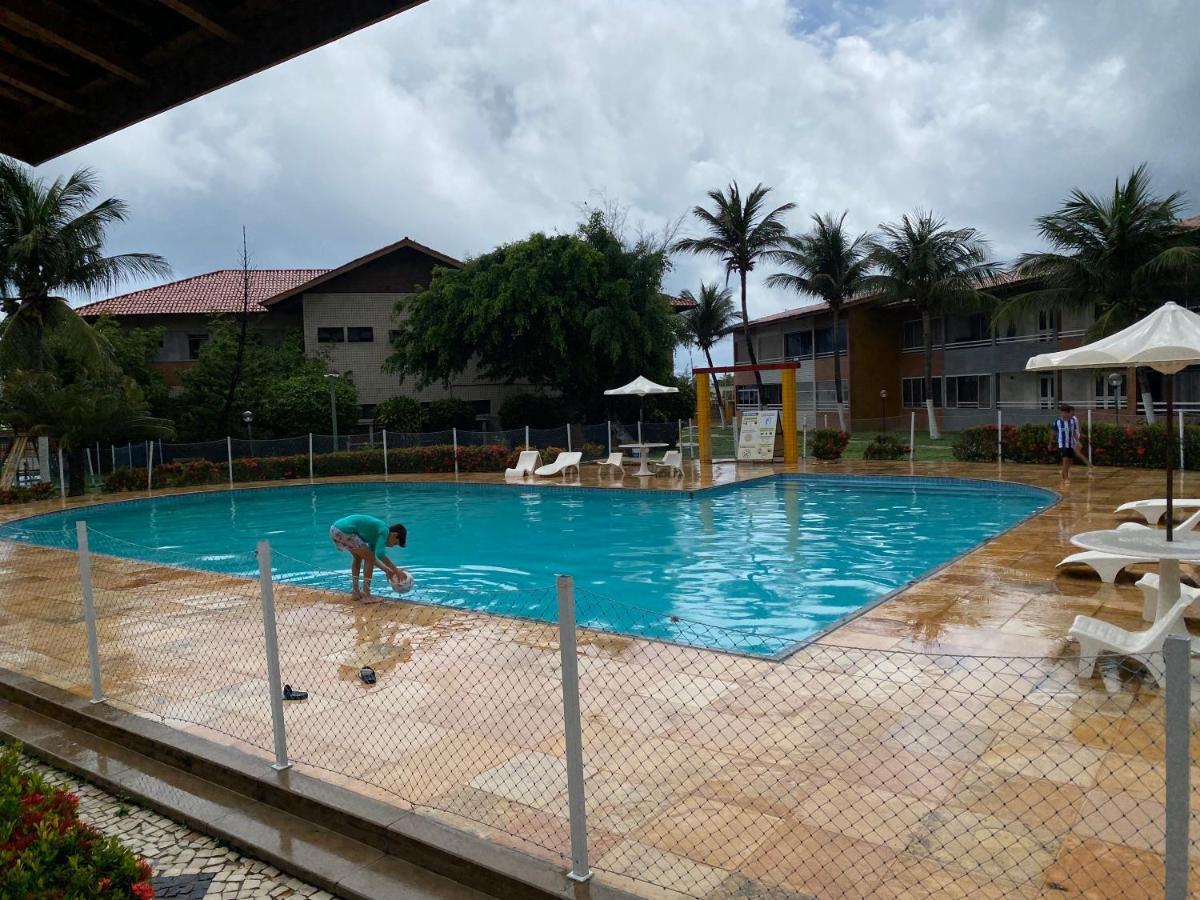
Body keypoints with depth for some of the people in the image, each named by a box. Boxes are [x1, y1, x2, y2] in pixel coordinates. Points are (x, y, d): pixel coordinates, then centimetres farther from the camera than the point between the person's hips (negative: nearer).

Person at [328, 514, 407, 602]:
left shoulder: (376, 533, 24)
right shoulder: (384, 530, -3)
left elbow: (371, 557, 32)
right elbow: (379, 553, -17)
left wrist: (387, 570, 28)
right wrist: (395, 570, -9)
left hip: (335, 529, 10)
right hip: (344, 531, -10)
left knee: (358, 556, 27)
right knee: (369, 558, 0)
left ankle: (355, 592, 31)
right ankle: (366, 596, 2)